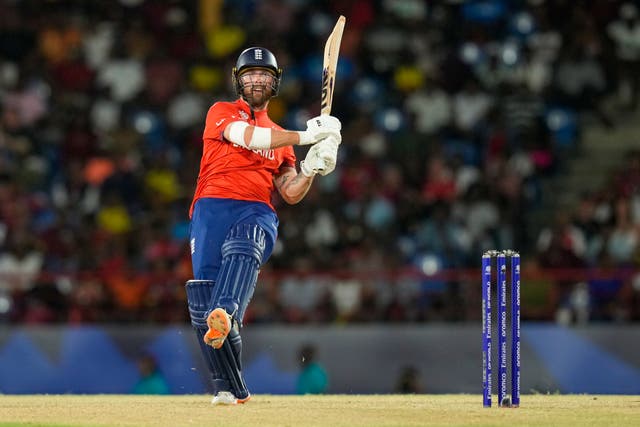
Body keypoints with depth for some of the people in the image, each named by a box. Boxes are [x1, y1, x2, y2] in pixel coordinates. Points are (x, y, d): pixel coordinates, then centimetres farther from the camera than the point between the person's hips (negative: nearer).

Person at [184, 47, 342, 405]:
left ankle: (226, 316, -65)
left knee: (242, 252, -37)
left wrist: (313, 168, 1)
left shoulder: (281, 136, 27)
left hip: (258, 213, 1)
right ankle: (230, 388, -6)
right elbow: (248, 137, -7)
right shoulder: (222, 113, 15)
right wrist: (306, 136, -9)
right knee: (204, 299, -14)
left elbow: (291, 194, 21)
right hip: (212, 208, -1)